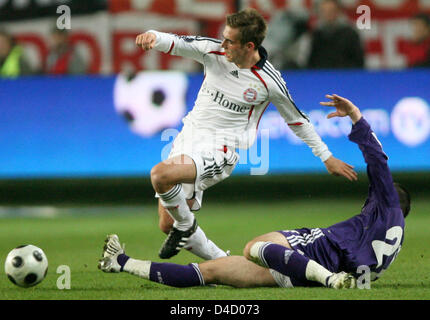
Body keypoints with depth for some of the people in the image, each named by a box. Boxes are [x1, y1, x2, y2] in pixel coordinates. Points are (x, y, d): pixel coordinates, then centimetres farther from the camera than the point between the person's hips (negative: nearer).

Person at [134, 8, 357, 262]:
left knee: (161, 174, -32)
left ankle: (186, 225, -5)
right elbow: (176, 43, -11)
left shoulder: (269, 82, -12)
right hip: (189, 136, 6)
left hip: (220, 149, -6)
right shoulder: (214, 51, -3)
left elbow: (297, 120, 2)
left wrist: (327, 158, 9)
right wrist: (153, 36, -36)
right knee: (167, 224, 6)